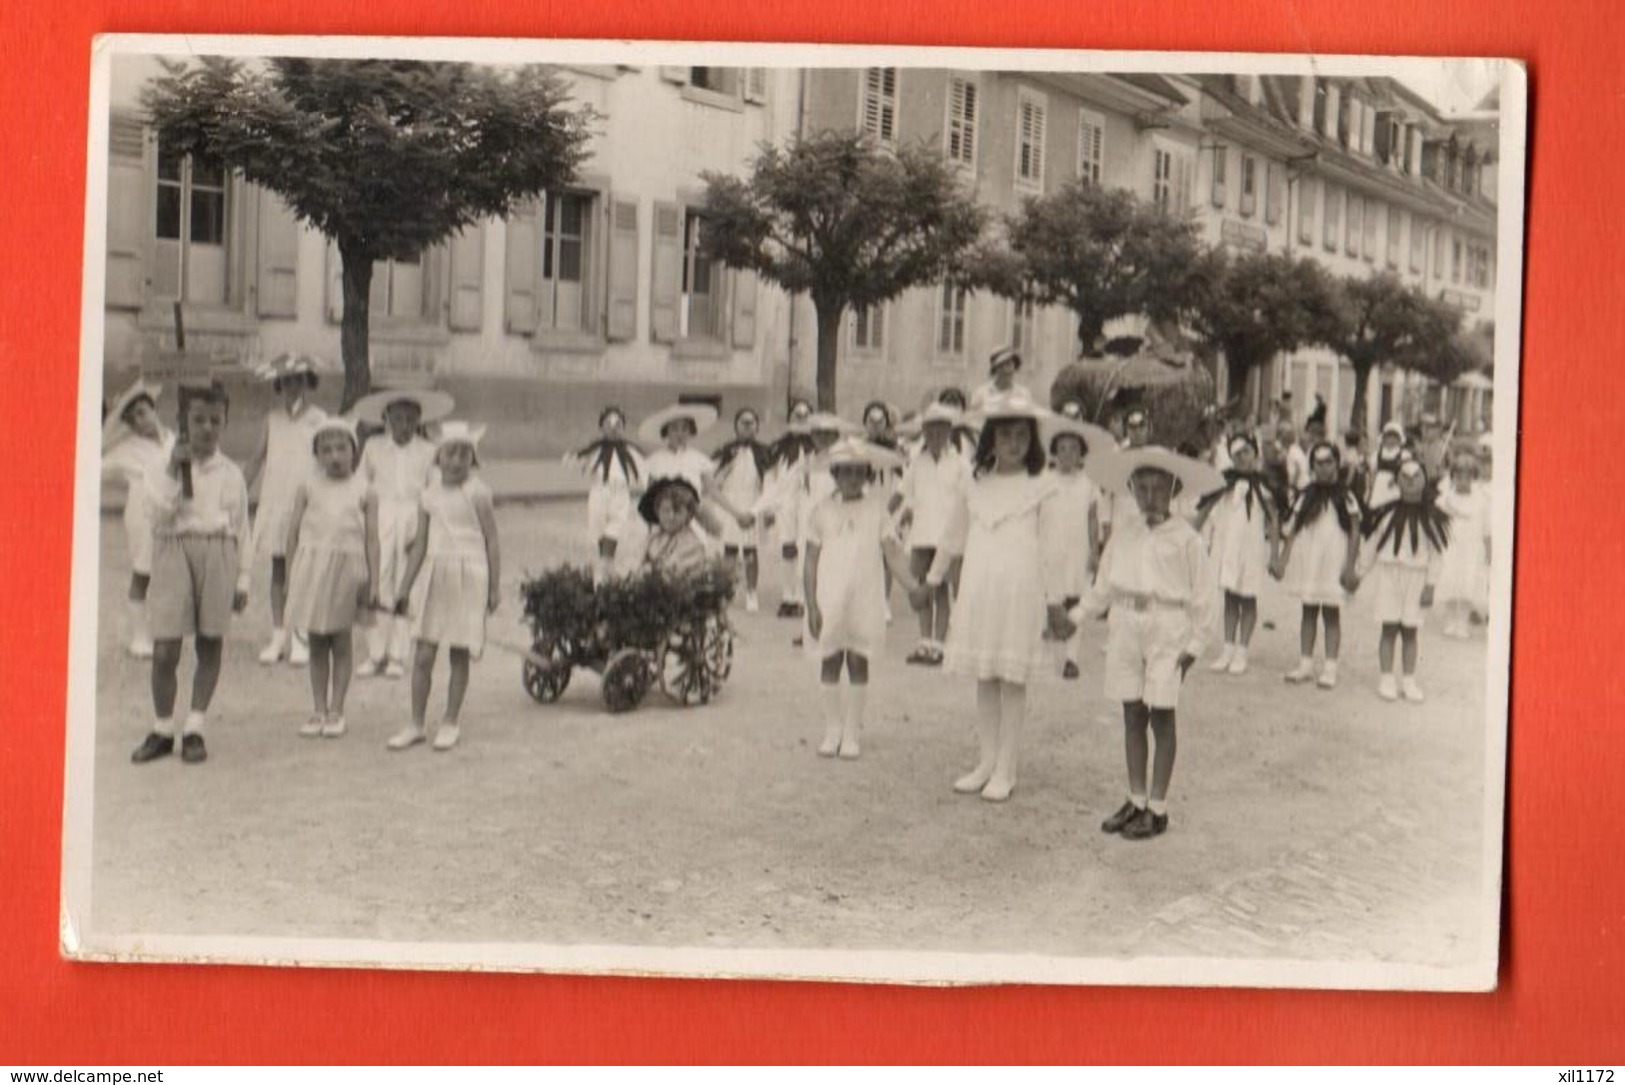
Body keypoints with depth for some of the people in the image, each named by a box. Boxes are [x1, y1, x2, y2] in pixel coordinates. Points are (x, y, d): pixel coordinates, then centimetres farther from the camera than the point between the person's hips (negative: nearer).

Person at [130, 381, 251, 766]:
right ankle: (162, 730, 10)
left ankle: (195, 729, 14)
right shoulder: (165, 469, 3)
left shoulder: (232, 474, 8)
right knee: (164, 651, -5)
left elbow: (241, 528, 11)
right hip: (175, 551, -2)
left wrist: (242, 579, 9)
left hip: (218, 556, 2)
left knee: (210, 645, 4)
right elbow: (159, 512, -10)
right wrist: (174, 471, -15)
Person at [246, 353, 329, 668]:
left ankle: (300, 637, 1)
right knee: (278, 568, 7)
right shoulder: (272, 418, 10)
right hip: (274, 500, 4)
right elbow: (259, 457, 15)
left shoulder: (319, 420, -1)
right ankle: (278, 635, 13)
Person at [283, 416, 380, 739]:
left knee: (341, 643, 5)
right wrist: (290, 575, 1)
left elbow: (371, 539, 1)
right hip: (312, 566, 1)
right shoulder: (308, 488, 5)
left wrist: (373, 582, -4)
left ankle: (336, 711, 13)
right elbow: (293, 532, 6)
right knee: (316, 642, 7)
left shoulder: (365, 492, 2)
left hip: (347, 567, -1)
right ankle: (318, 710, 15)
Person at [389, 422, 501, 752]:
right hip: (436, 574, 4)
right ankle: (416, 724, 10)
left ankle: (451, 722, 15)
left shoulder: (477, 493, -4)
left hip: (469, 576, -4)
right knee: (422, 655, 1)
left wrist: (495, 587, -4)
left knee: (460, 655, 4)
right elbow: (420, 544, 13)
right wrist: (404, 588, 13)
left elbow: (492, 542, -2)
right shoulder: (430, 496, 7)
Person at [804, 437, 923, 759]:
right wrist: (811, 605, -5)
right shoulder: (823, 510, 2)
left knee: (858, 662, 3)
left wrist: (912, 584, -18)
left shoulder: (876, 509, 3)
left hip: (865, 599, 0)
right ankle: (832, 729, 16)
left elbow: (891, 551, -5)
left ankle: (852, 733, 12)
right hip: (829, 598, 0)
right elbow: (811, 560, 2)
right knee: (830, 661, 5)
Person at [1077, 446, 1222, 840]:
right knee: (1132, 715, 10)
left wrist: (1195, 644, -5)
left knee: (1162, 716, -1)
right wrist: (1075, 615, 9)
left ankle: (1157, 808, 7)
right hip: (1126, 627, 5)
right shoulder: (1124, 534, 8)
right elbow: (1104, 586, 16)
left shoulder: (1186, 538, -4)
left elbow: (1201, 595, -3)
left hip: (1167, 631, -5)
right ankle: (1136, 800, 20)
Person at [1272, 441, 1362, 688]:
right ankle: (1305, 664, 15)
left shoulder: (1344, 496, -2)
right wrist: (1282, 559, 0)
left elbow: (1355, 533, -4)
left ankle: (1330, 669, 2)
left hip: (1333, 561, -4)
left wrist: (1350, 566, -11)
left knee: (1331, 613, -1)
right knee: (1308, 611, 9)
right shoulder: (1307, 495, 8)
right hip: (1307, 558, 4)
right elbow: (1292, 529, 8)